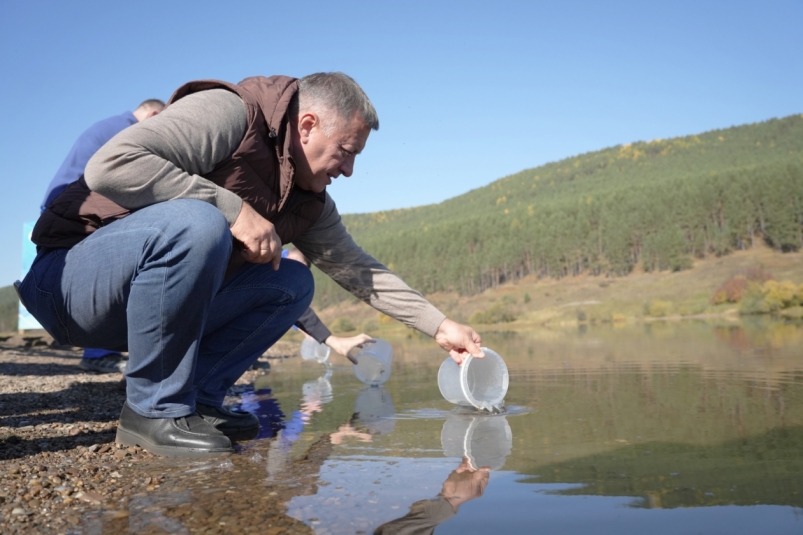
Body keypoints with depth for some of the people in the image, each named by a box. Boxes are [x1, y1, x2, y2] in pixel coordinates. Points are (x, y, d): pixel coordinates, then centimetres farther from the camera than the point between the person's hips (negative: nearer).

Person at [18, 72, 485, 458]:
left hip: (148, 295, 8)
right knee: (196, 223, -36)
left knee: (294, 284, -1)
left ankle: (197, 400, -2)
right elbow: (109, 165, -29)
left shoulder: (309, 203, 6)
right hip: (66, 280, -7)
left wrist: (439, 325, 5)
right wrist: (233, 207, -28)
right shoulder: (228, 114, -19)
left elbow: (358, 269, 10)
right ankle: (155, 409, -20)